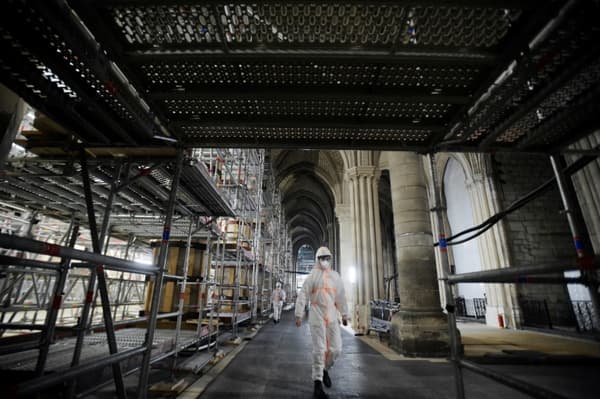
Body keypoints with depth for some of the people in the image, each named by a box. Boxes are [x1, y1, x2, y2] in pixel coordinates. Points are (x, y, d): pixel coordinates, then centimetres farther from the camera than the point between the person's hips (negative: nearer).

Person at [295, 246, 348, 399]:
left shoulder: (335, 276, 8)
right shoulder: (312, 276, -4)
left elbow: (341, 296, 15)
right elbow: (302, 296, -5)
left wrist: (344, 314, 17)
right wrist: (298, 315, -9)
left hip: (332, 317, 4)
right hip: (317, 317, -4)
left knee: (336, 348, 5)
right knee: (319, 350, -2)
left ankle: (325, 369, 34)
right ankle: (318, 384, 11)